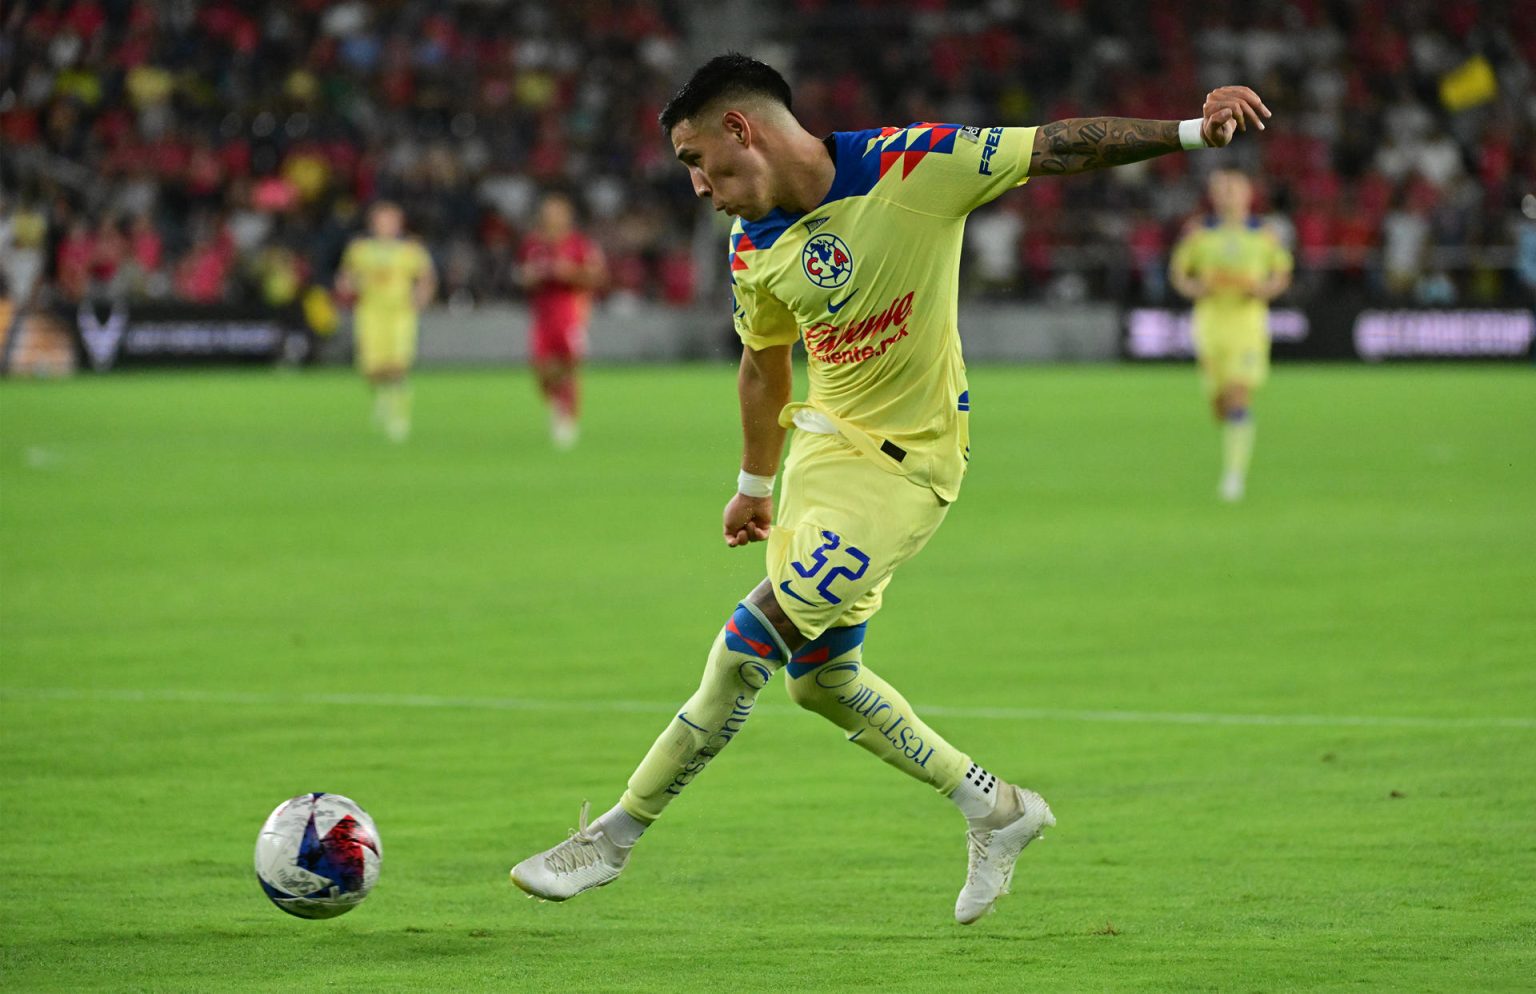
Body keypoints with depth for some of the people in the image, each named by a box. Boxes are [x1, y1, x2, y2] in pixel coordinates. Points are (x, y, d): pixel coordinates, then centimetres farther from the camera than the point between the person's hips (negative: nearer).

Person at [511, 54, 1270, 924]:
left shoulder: (912, 169, -19)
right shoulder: (755, 250, -1)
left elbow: (1059, 148, -14)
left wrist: (1190, 130, -20)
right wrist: (756, 483, 23)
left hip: (906, 462, -7)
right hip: (824, 443, 7)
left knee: (747, 646, -12)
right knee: (821, 675, 12)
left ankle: (616, 836, -2)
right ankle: (998, 810, 28)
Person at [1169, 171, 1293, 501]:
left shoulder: (1263, 235, 3)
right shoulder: (1199, 234, 5)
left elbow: (1282, 272, 12)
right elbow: (1177, 272, 11)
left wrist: (1263, 289, -9)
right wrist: (1196, 287, -10)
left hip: (1249, 321, -2)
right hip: (1211, 321, 2)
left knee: (1239, 399, -15)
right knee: (1220, 403, 6)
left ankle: (1235, 473, -16)